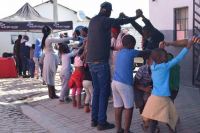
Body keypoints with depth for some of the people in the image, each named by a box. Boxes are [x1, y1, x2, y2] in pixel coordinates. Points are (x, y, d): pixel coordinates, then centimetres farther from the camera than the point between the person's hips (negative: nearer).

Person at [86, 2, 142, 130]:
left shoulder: (93, 20, 14)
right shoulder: (105, 20, -9)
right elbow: (121, 21, 1)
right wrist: (136, 17, 17)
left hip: (91, 61, 8)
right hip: (101, 61, -8)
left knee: (97, 90, 13)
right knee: (104, 91, -2)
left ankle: (94, 119, 17)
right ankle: (102, 122, 1)